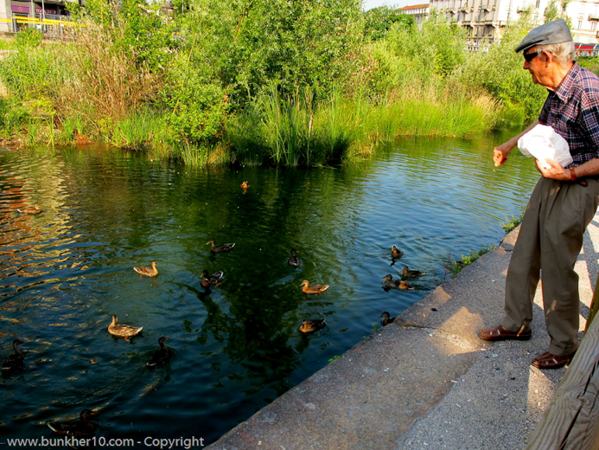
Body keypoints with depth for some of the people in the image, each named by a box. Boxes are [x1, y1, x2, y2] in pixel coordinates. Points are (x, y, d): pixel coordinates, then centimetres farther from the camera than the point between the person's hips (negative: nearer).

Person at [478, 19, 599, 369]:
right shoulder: (560, 88, 4)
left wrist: (570, 173, -27)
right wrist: (509, 145, 31)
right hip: (551, 182, 9)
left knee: (558, 269, 0)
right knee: (524, 257, 14)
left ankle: (564, 346, 19)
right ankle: (517, 324, 31)